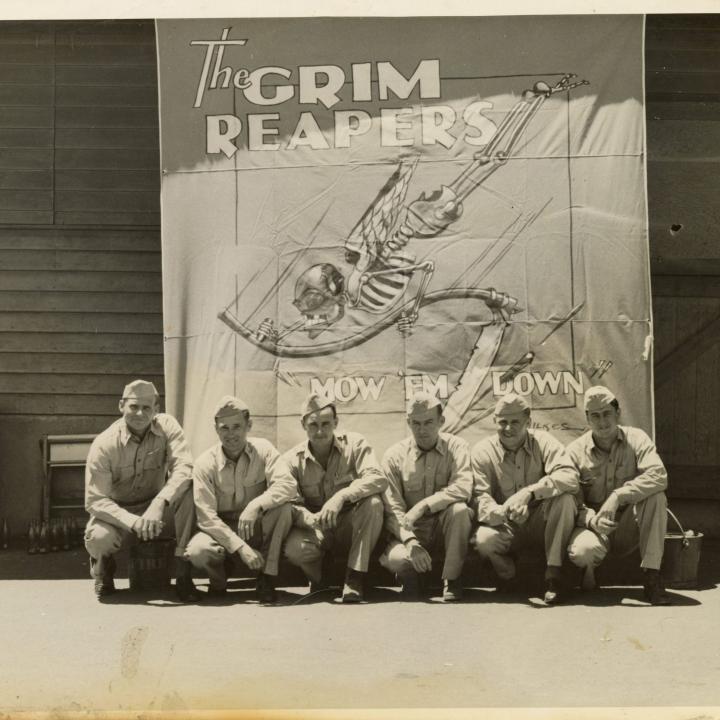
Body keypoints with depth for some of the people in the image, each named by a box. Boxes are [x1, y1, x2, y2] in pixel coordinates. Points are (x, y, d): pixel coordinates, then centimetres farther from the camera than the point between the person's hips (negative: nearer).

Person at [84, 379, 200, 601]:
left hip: (157, 511, 2)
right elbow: (94, 500, -21)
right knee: (98, 539, -35)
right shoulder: (104, 444, -17)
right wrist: (133, 522, -37)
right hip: (119, 514, -2)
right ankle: (103, 566, 7)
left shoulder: (167, 426, -12)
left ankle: (183, 575, -20)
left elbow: (183, 468, -25)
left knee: (188, 490, -28)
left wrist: (159, 504, -42)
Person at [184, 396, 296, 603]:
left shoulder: (263, 450, -8)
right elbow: (206, 517, -17)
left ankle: (267, 579, -15)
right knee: (197, 551, -33)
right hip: (222, 531, -1)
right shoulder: (205, 463, -11)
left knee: (282, 506, -29)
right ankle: (218, 580, 5)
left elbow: (289, 486, -23)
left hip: (258, 531, 1)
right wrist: (241, 548, -27)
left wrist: (256, 506, -40)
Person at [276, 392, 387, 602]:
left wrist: (341, 496, -37)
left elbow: (378, 479, -22)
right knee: (295, 548, -33)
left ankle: (355, 578, -20)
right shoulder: (291, 460, -4)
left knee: (373, 503, -30)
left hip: (350, 527, 0)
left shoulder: (354, 444, -6)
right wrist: (312, 519, -38)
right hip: (316, 530, 0)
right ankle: (318, 580, 4)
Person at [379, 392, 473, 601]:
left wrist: (423, 506, -30)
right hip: (411, 531, -1)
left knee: (459, 509, -33)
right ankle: (411, 576, 6)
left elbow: (463, 488, -21)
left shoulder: (456, 447, -3)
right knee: (394, 559, -33)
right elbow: (393, 508, -10)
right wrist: (411, 542, -25)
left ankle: (451, 578, -15)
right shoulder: (395, 455, -3)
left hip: (444, 526, 1)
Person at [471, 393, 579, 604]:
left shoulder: (543, 442, -6)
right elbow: (480, 499, -15)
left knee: (564, 498, -29)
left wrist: (529, 493, -38)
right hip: (507, 528, 0)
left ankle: (553, 574, -20)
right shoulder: (483, 451, -5)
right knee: (483, 539, -32)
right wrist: (505, 513, -38)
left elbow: (570, 476, -23)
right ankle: (508, 577, 2)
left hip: (541, 522, 0)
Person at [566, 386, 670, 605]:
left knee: (655, 496, -28)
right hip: (595, 527, -1)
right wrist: (592, 520, -29)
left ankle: (651, 576, -22)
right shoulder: (576, 451, -4)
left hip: (628, 529, 1)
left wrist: (618, 496, -33)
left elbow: (658, 476, -22)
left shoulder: (636, 439, -4)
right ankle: (589, 568, 4)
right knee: (582, 551, -36)